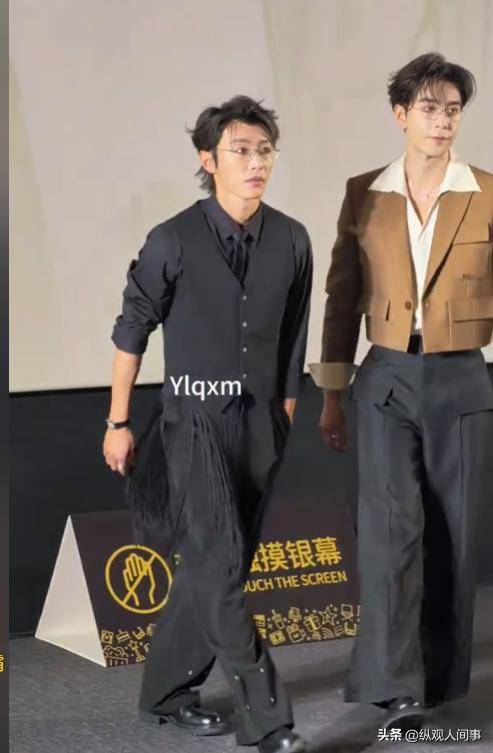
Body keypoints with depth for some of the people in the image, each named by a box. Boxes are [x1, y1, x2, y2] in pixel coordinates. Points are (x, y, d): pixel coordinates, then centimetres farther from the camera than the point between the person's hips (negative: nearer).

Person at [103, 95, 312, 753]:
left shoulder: (291, 242, 1)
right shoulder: (174, 242, -10)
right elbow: (132, 330, -1)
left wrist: (287, 415, 17)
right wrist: (117, 423, 1)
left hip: (261, 422, 5)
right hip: (198, 421, -4)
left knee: (215, 567, 10)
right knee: (219, 567, -12)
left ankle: (167, 691, 26)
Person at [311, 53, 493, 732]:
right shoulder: (364, 194, 3)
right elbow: (342, 298, 8)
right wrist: (331, 396, 8)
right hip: (386, 381, 0)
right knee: (391, 526, -11)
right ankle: (396, 685, -8)